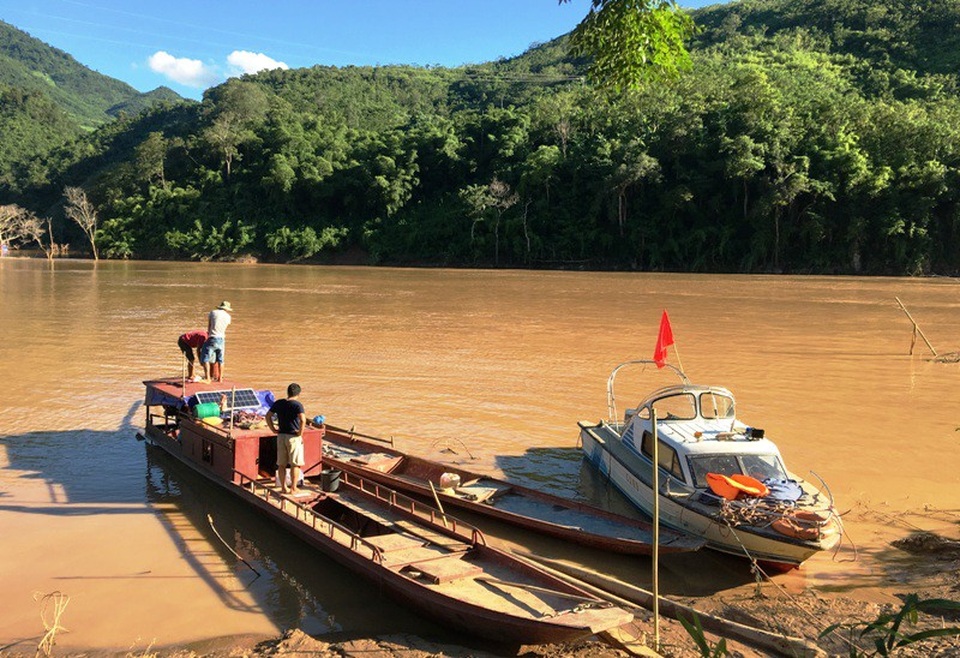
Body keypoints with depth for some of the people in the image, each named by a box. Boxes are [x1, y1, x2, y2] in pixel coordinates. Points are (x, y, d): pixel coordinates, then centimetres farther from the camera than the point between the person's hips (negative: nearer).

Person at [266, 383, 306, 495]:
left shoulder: (278, 403, 4)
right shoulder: (297, 405, -13)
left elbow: (268, 416, 8)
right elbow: (303, 420, -26)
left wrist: (273, 429, 9)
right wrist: (300, 434, -14)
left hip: (281, 436, 5)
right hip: (293, 437, -5)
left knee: (281, 464, 13)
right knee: (295, 464, 4)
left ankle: (283, 487, 19)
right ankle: (293, 489, 6)